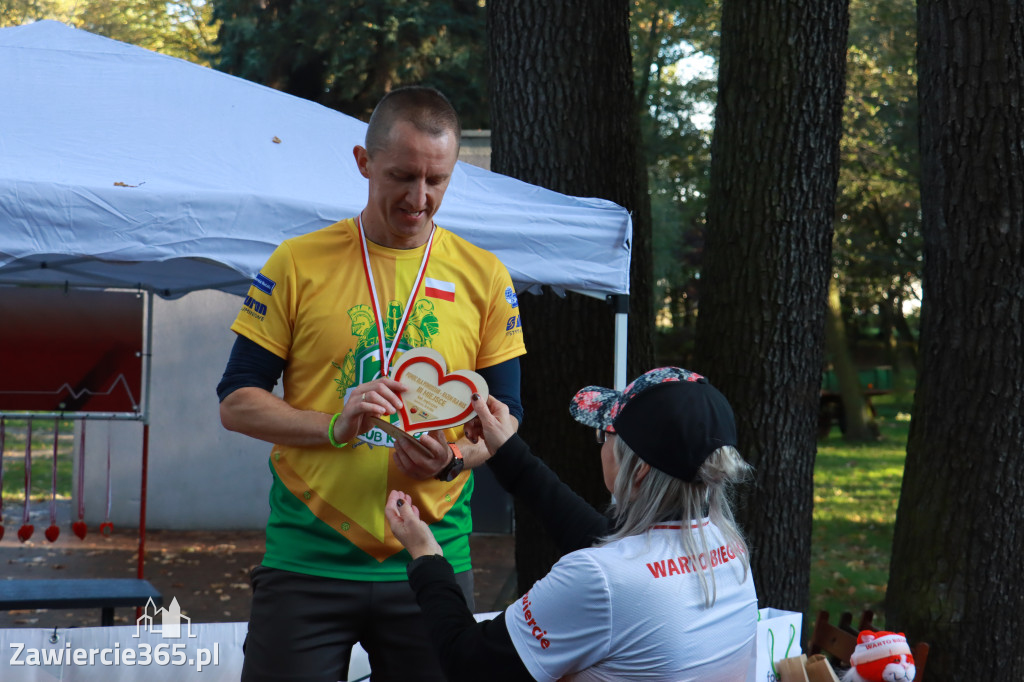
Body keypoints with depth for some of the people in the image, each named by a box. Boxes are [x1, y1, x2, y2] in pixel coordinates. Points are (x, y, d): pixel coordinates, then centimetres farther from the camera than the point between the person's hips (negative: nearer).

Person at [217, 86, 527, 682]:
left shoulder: (484, 278, 6)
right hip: (307, 560, -1)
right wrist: (336, 427, -15)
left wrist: (453, 458, -13)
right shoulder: (299, 264, 2)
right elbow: (237, 403, 1)